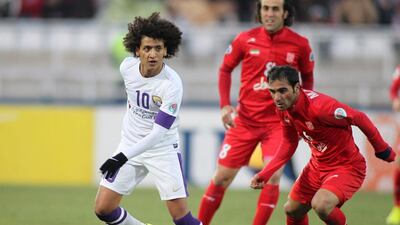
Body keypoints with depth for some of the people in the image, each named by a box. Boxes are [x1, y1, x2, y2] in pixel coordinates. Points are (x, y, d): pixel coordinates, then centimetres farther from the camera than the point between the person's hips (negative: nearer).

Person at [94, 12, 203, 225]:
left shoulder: (172, 84, -24)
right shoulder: (127, 66, -8)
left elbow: (159, 132, -26)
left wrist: (124, 157, -31)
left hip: (163, 149, -5)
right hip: (130, 142, 5)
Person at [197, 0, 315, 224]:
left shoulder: (299, 44, -4)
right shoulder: (246, 39, -3)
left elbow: (307, 78, 12)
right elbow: (225, 69, 10)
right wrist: (225, 105, -2)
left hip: (278, 121, -1)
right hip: (245, 120, 1)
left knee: (273, 175, -17)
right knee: (222, 177, 4)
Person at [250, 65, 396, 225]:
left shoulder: (320, 106, -32)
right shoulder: (283, 106, -8)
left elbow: (360, 118, -20)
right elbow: (289, 143, 8)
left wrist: (382, 149, -7)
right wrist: (265, 174, 0)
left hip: (346, 167, -8)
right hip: (317, 166, 8)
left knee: (321, 205, -32)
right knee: (292, 210, 16)